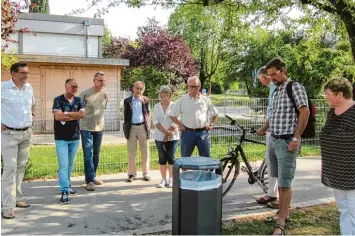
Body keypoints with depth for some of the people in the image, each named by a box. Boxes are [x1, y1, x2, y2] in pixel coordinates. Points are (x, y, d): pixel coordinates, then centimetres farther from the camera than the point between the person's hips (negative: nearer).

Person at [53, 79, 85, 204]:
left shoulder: (78, 100, 6)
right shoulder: (58, 100, -7)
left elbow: (82, 114, -9)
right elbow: (57, 116, -20)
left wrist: (66, 114, -15)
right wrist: (75, 116, -12)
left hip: (75, 137, 5)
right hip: (61, 138, -4)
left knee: (70, 165, 14)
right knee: (63, 165, -8)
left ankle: (67, 185, 28)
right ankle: (64, 192, -7)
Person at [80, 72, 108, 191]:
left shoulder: (105, 95, 3)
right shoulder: (85, 93, -12)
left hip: (99, 128, 5)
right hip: (86, 128, -5)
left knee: (96, 154, 13)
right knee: (88, 155, -7)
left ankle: (92, 177, 27)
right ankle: (90, 180, -4)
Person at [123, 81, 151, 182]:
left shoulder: (145, 100, 5)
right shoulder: (127, 101, 5)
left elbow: (148, 114, 7)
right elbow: (125, 115, 6)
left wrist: (148, 127, -1)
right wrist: (126, 127, -2)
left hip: (143, 127, 0)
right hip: (132, 127, 0)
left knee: (145, 152, 5)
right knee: (131, 152, 5)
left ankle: (146, 173, 14)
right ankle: (132, 174, 12)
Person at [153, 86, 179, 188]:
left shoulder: (174, 106, 0)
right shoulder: (156, 106, 8)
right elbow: (155, 121, -2)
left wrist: (168, 133, -15)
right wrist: (165, 131, -15)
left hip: (172, 137, -2)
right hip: (159, 137, 2)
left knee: (171, 157, 0)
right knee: (162, 158, 4)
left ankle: (171, 179, 8)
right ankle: (163, 179, 11)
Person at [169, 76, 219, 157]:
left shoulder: (205, 100, 6)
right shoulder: (182, 100, 2)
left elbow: (215, 114, 17)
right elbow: (172, 115, 7)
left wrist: (211, 124, 7)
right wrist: (180, 125, -1)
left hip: (203, 133, 1)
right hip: (188, 133, -1)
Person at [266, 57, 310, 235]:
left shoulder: (295, 87, -9)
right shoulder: (275, 92, 14)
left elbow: (305, 112, -16)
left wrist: (296, 138, -19)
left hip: (287, 142, -8)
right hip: (274, 141, 8)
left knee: (285, 183, -6)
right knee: (280, 181, 15)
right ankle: (283, 212, 27)